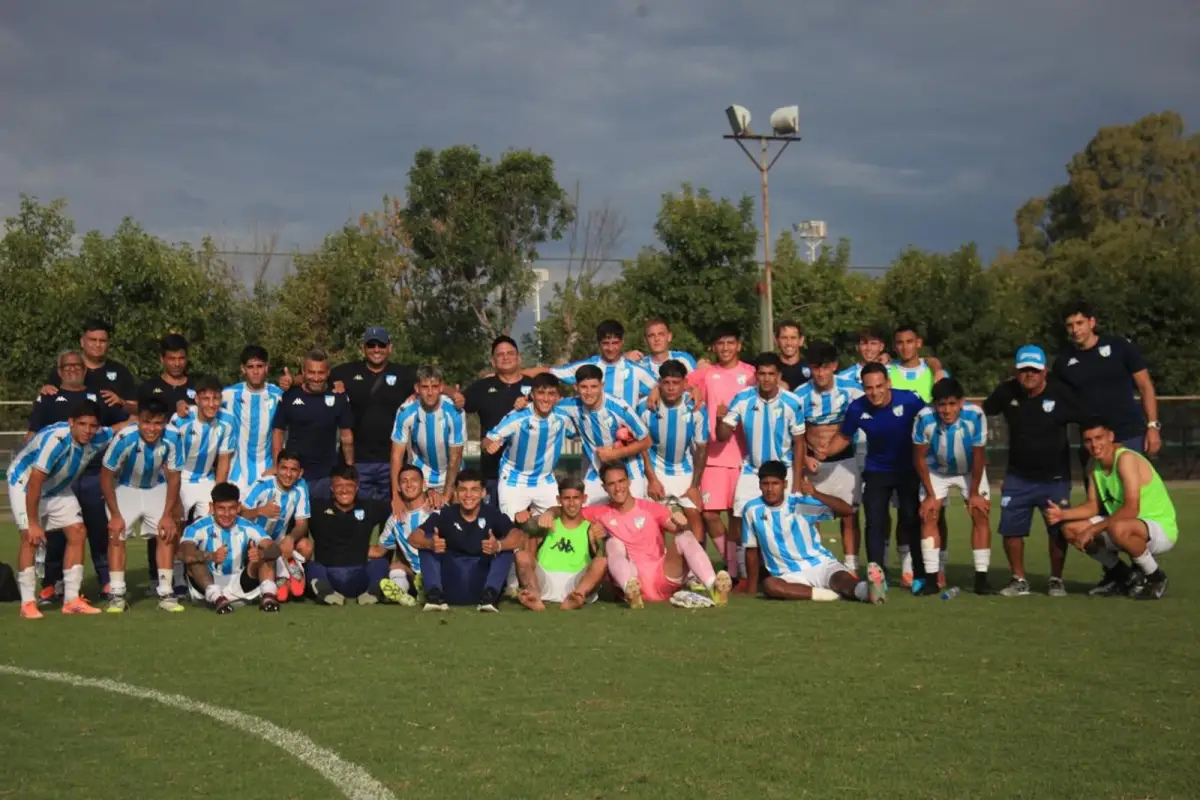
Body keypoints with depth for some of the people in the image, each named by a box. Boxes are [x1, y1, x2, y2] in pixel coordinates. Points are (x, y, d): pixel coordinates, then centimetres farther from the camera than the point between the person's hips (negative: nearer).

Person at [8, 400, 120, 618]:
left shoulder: (98, 437, -20)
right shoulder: (55, 440, -39)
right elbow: (34, 483, -34)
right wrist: (33, 523, -29)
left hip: (58, 487, 7)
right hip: (24, 483, -7)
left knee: (78, 533, -2)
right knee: (31, 538, -19)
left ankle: (72, 600, 3)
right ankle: (28, 603, -13)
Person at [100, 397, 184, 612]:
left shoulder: (171, 439, -28)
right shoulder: (124, 439, -34)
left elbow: (173, 477, -13)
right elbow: (106, 476, -21)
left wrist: (168, 514, -14)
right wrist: (115, 514, -19)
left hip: (155, 488, 2)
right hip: (124, 488, -2)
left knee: (167, 533, -8)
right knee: (116, 535, -14)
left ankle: (166, 592, -2)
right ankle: (116, 595, -8)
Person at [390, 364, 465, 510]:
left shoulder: (454, 412, -26)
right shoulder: (406, 412, -23)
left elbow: (455, 457, -17)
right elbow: (397, 455, -17)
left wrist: (446, 495, -17)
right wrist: (396, 497, -22)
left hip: (449, 476, 0)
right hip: (419, 476, 0)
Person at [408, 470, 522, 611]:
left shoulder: (493, 515, -4)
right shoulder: (445, 514, -1)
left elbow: (518, 537, -20)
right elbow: (413, 537, -10)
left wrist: (498, 545, -42)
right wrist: (430, 544, -34)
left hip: (481, 583, -1)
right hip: (450, 588, 1)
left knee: (507, 545, -17)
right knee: (427, 540, -12)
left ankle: (489, 595, -28)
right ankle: (435, 593, -24)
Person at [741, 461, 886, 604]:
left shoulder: (801, 503, -4)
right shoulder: (753, 510, -1)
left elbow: (848, 510, -12)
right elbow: (752, 551, 9)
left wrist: (816, 494, -26)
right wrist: (752, 589, 10)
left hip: (821, 564, 0)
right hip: (790, 576, 0)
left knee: (842, 578, -34)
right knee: (768, 585, -34)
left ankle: (867, 589, -68)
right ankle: (832, 594, -43)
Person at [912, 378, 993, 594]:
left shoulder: (975, 415, -34)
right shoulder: (924, 418, -32)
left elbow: (978, 456, -21)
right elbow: (919, 457, -18)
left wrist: (974, 493, -14)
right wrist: (930, 494, -14)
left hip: (970, 470, 0)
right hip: (936, 471, 0)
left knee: (980, 515, -9)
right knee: (928, 517, -10)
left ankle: (981, 577, -4)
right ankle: (931, 577, -5)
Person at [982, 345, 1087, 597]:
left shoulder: (1061, 394, -12)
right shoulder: (1006, 392, -5)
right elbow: (981, 411, 10)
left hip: (1054, 478, -2)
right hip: (1017, 478, 2)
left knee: (1058, 530, 1)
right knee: (1010, 529, 1)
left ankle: (1056, 580, 19)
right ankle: (1019, 580, 18)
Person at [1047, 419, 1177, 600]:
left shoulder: (1126, 458, -23)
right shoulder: (1095, 464, 3)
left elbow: (1131, 510, -30)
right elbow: (1093, 506, 6)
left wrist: (1093, 530, -26)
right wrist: (1062, 514, -12)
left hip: (1161, 529, -8)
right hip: (1127, 527, 8)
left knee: (1118, 529, -40)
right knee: (1070, 529, -2)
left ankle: (1155, 577, -11)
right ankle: (1122, 574, 14)